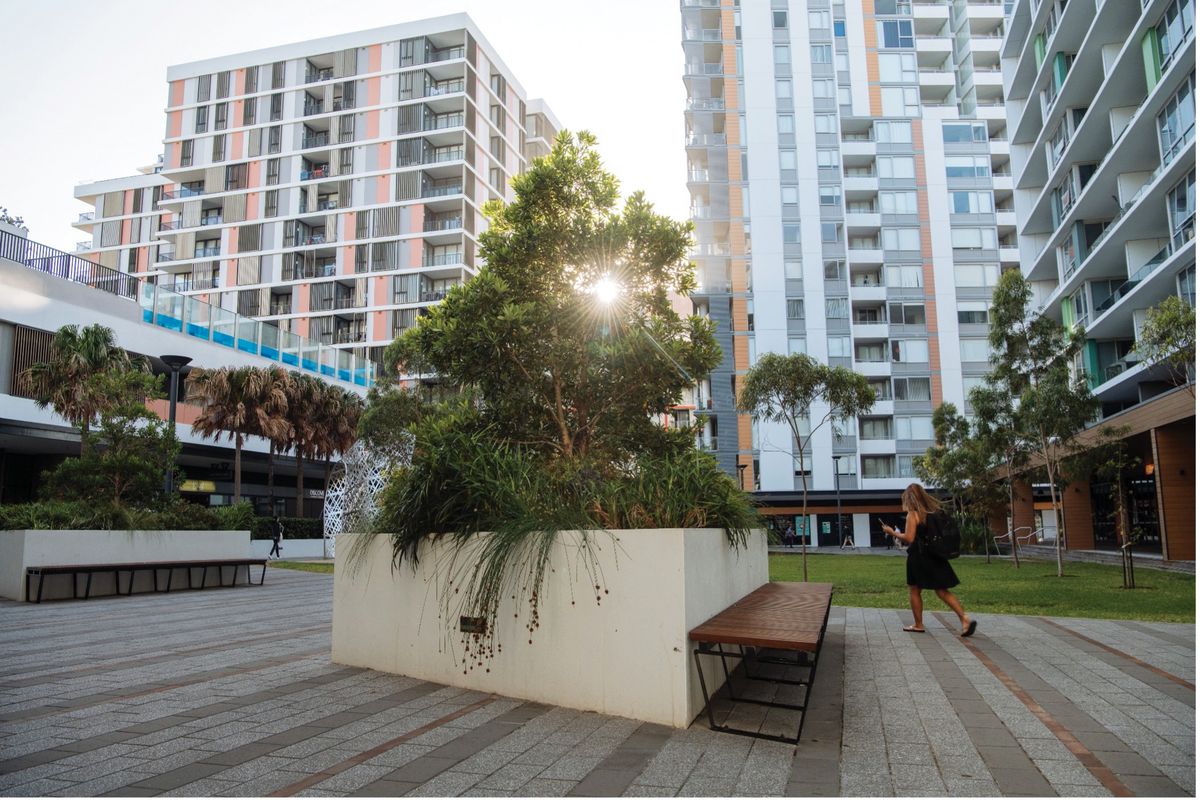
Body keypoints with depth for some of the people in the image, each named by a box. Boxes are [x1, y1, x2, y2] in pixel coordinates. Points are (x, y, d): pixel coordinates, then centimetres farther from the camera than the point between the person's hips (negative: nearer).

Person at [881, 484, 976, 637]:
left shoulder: (913, 514, -12)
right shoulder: (935, 511, 7)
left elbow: (909, 538, -18)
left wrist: (893, 533, -6)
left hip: (919, 557, -6)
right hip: (935, 557, 6)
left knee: (914, 591, 9)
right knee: (942, 591, 9)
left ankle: (918, 625, 14)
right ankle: (965, 618, -5)